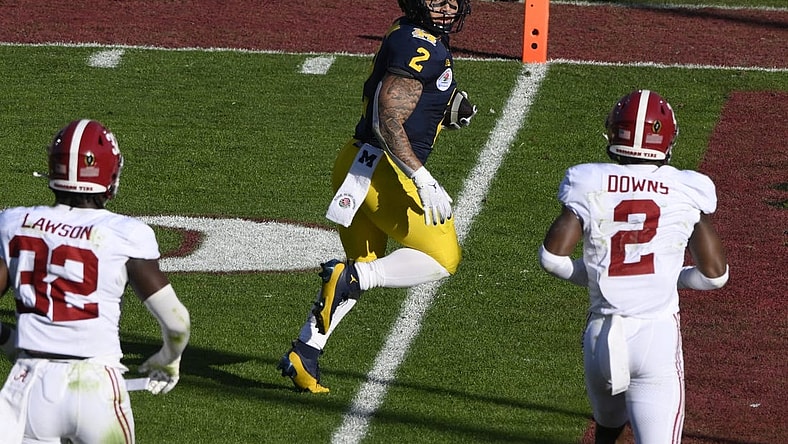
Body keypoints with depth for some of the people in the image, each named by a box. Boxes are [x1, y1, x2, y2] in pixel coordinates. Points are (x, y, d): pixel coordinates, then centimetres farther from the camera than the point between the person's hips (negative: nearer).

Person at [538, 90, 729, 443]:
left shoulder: (589, 184, 1)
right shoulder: (687, 192, 2)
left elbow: (553, 256, -6)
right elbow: (715, 274, 6)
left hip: (601, 332, 2)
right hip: (659, 333, -2)